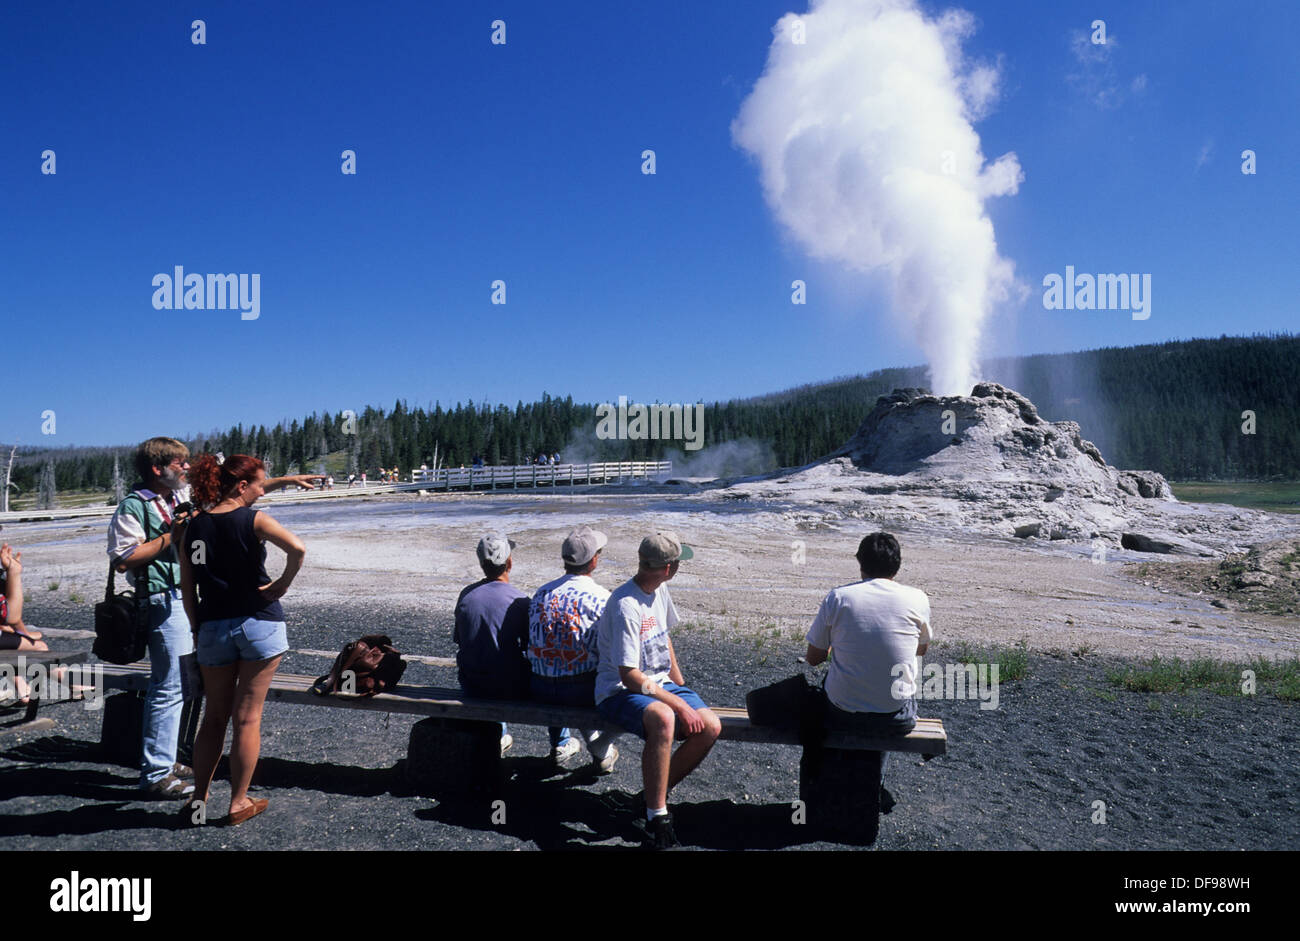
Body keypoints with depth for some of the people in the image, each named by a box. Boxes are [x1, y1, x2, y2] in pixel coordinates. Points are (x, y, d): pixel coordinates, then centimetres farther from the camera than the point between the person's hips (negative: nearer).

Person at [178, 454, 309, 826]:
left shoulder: (193, 527, 5)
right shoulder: (253, 520, -9)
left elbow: (187, 588, 7)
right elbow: (297, 549, -27)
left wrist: (197, 629, 16)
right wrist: (283, 584, -13)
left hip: (213, 628, 4)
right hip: (258, 623, -4)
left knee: (214, 717, 17)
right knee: (248, 717, 4)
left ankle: (199, 798, 23)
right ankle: (239, 803, 12)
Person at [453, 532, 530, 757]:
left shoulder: (466, 594, -5)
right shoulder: (519, 601, -19)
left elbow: (459, 640, 6)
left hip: (471, 687, 5)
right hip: (509, 689, -4)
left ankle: (498, 736, 44)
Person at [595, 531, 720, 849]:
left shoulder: (659, 590, 4)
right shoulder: (626, 606, -24)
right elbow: (629, 676, -25)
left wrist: (682, 688, 15)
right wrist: (680, 705, -25)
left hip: (660, 683, 8)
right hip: (620, 691, -8)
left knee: (710, 727, -13)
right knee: (663, 719, -39)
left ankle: (655, 796, 3)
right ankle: (656, 817, -24)